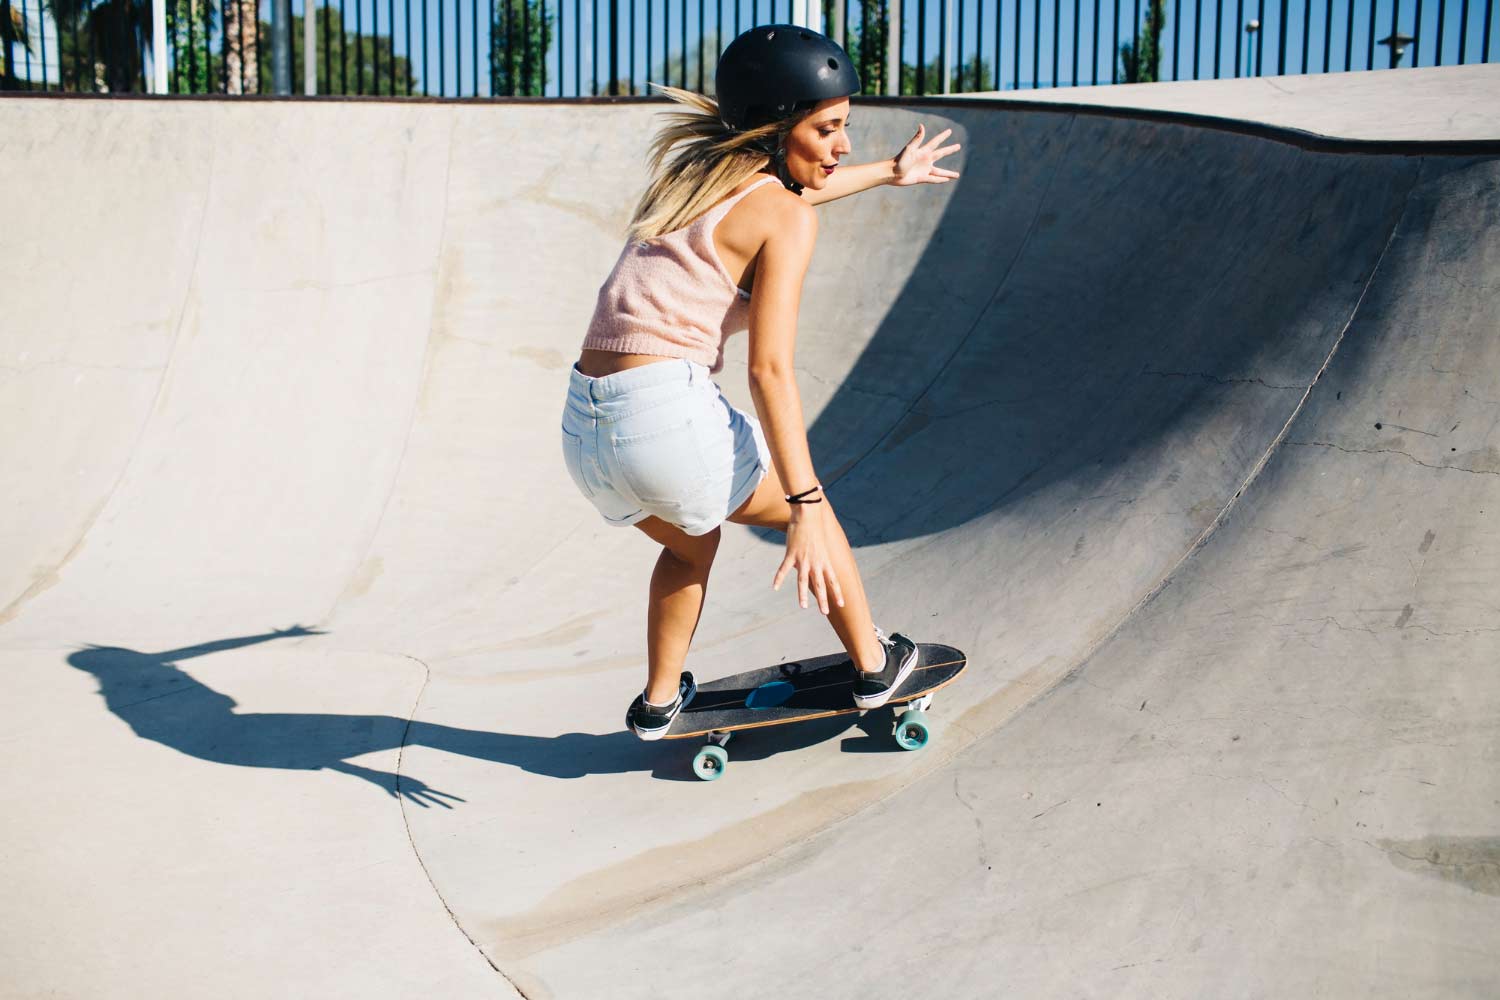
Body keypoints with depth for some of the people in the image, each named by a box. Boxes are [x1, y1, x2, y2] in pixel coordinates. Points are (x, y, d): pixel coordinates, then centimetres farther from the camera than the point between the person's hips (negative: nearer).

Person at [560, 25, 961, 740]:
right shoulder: (785, 218, -6)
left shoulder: (690, 170, 18)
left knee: (691, 542, 36)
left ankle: (658, 703, 40)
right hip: (672, 418, -7)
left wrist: (890, 172, 55)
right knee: (810, 510, 22)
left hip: (583, 429, 7)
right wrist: (806, 508, -14)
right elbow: (770, 370, -14)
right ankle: (874, 664, 34)